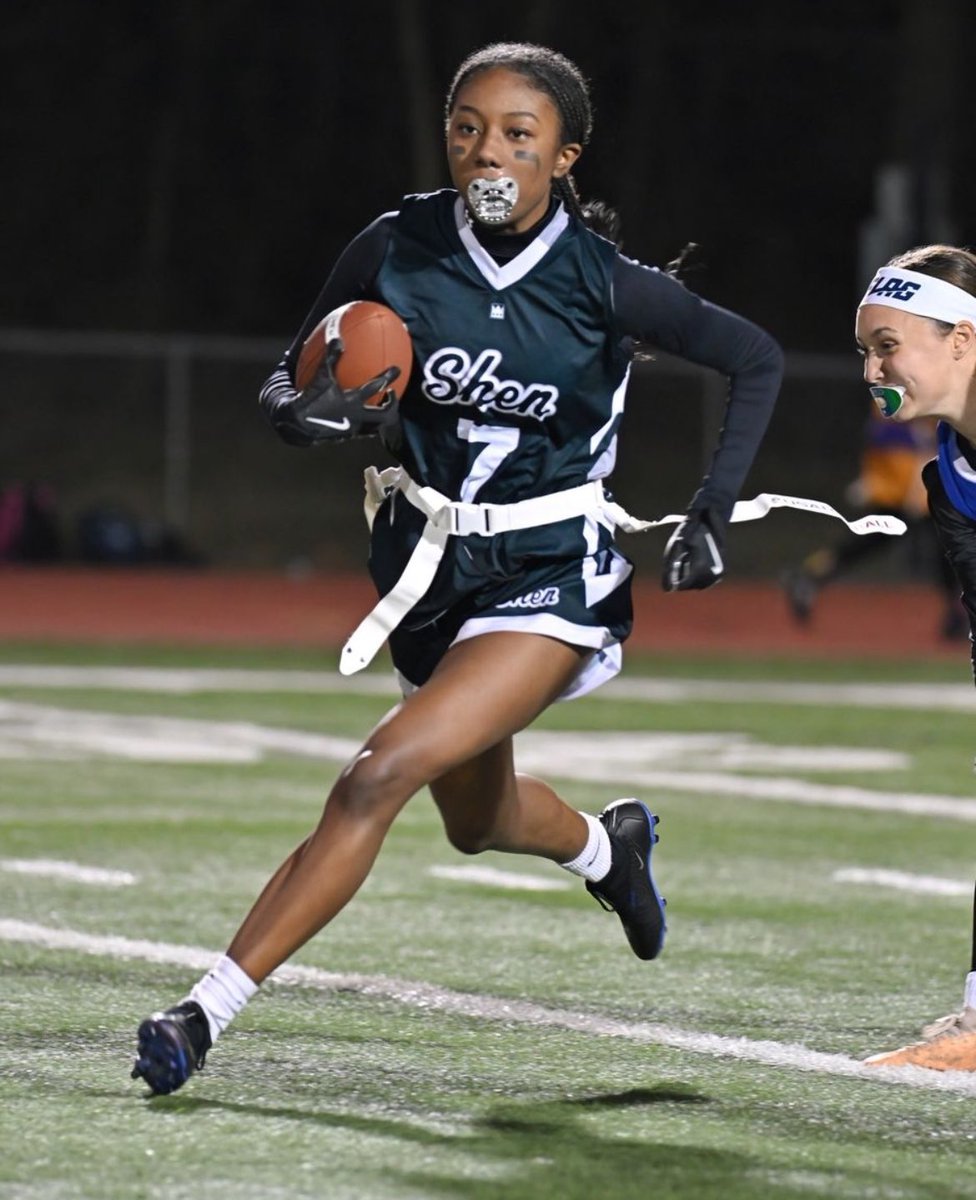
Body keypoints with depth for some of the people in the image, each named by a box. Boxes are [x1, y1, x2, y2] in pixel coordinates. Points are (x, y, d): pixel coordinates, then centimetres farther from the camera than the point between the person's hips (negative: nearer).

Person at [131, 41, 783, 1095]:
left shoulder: (602, 283, -16)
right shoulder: (396, 249, -10)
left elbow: (757, 358, -1)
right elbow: (289, 379, 0)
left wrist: (710, 516, -7)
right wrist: (301, 410, -24)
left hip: (552, 577, -5)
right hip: (431, 567, 5)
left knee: (380, 774, -24)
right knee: (478, 820, 26)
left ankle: (207, 1011, -22)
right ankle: (608, 844, 62)